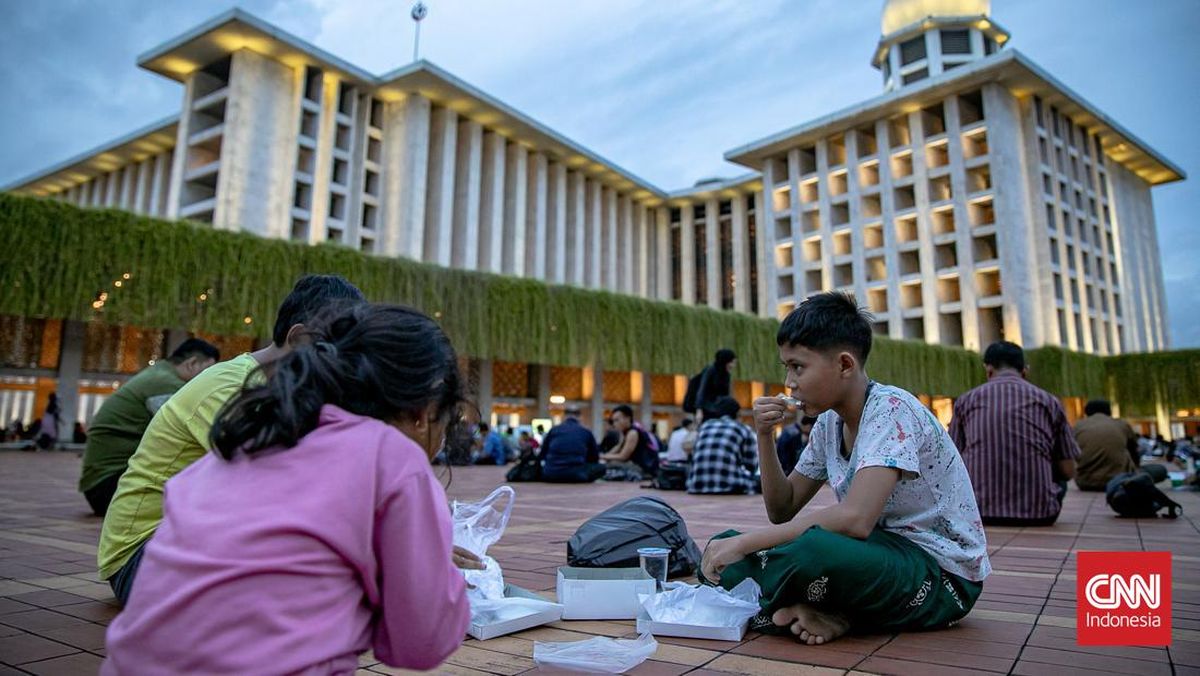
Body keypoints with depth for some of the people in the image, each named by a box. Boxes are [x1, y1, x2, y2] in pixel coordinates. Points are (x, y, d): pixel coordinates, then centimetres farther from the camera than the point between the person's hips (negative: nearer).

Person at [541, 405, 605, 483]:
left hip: (551, 476, 2)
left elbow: (542, 455, 20)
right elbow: (594, 458, 19)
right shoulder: (586, 432, 8)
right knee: (600, 468, 22)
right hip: (577, 476, -2)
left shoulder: (553, 429, 11)